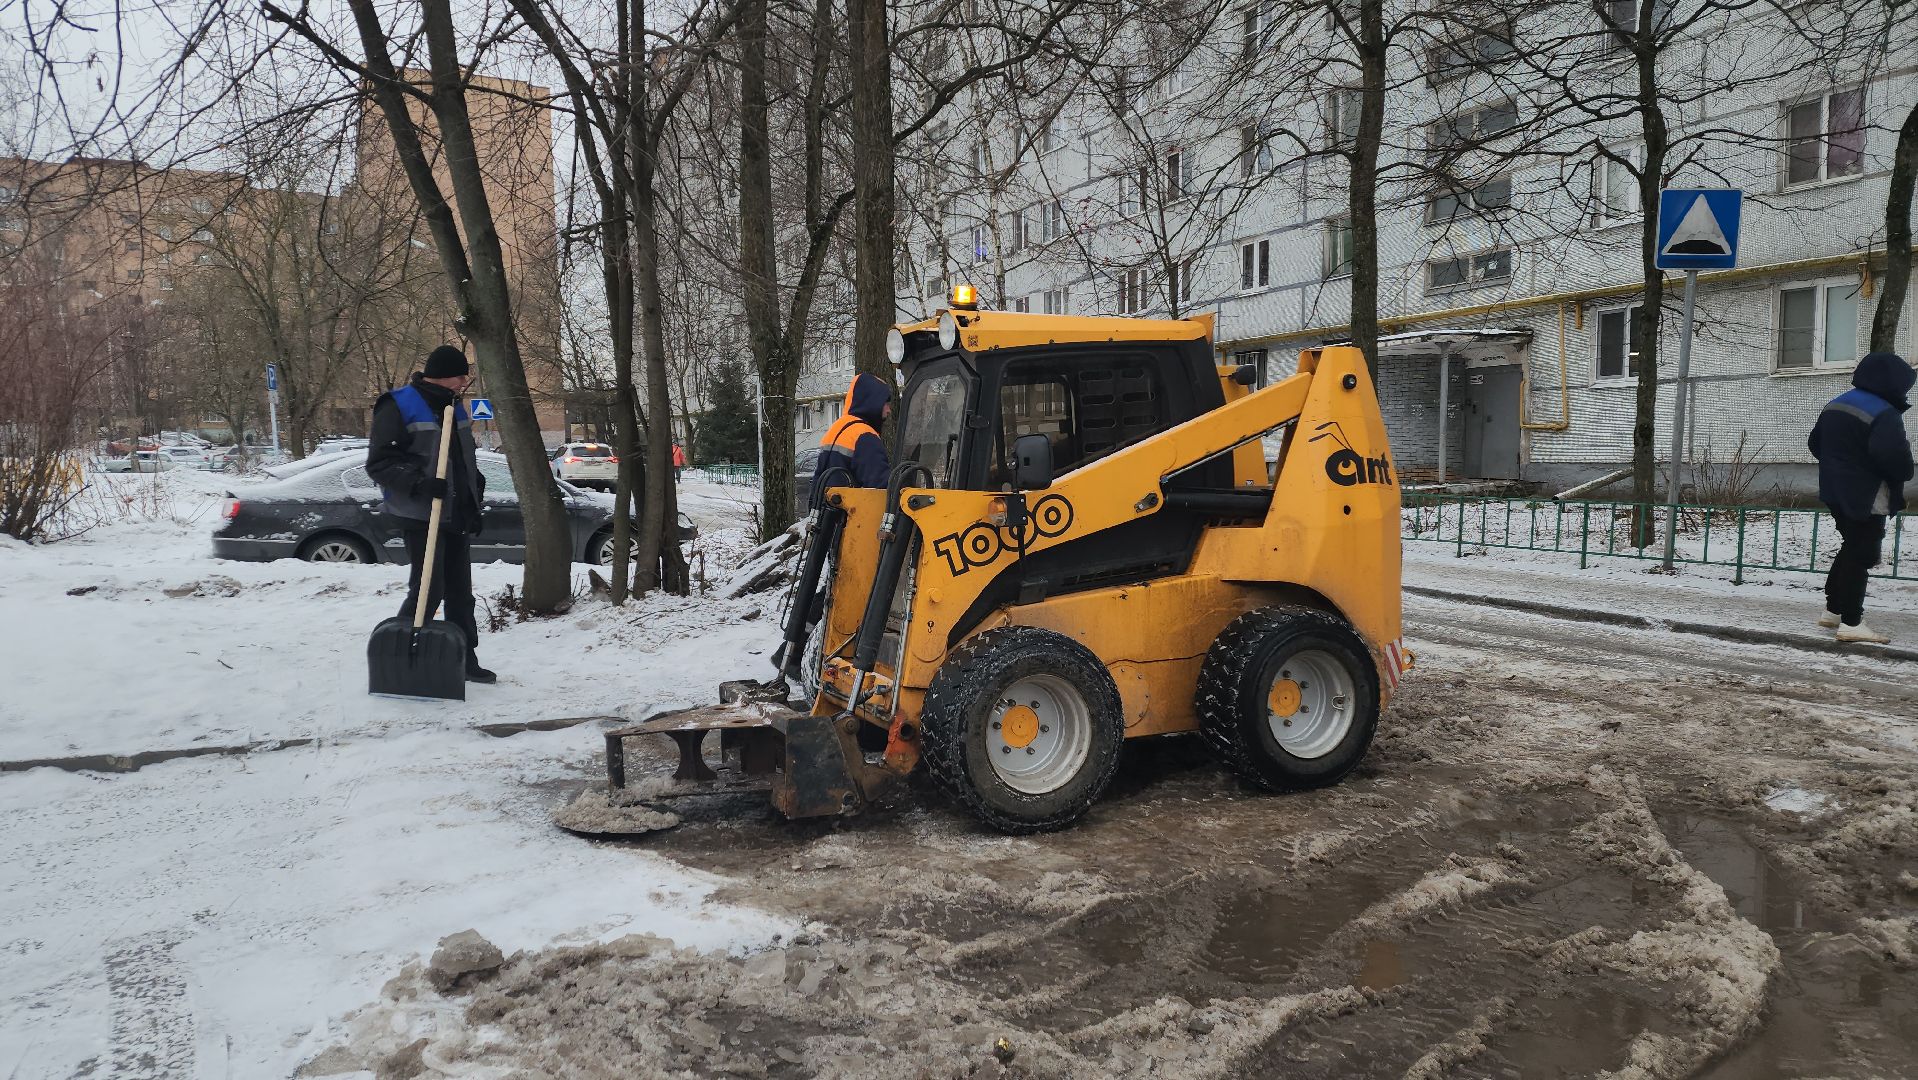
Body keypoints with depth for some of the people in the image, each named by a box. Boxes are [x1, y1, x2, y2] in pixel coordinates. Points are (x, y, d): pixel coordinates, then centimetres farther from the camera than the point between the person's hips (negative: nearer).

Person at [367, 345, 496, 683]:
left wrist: (475, 505, 17)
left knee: (460, 591, 12)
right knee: (428, 589, -10)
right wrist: (419, 483, -28)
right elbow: (378, 463, -15)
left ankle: (465, 659, 20)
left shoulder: (454, 407, 13)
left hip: (457, 516, 8)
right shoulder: (399, 406, -11)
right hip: (421, 516, -8)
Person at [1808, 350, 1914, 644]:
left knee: (1851, 548, 20)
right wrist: (1903, 473, -11)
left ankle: (1832, 610, 25)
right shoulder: (1884, 413, -19)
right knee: (1860, 555, -3)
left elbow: (1815, 443, 17)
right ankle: (1851, 623, 0)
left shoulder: (1835, 405, 9)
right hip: (1866, 497, -9)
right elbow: (1892, 452, -31)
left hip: (1835, 491, 9)